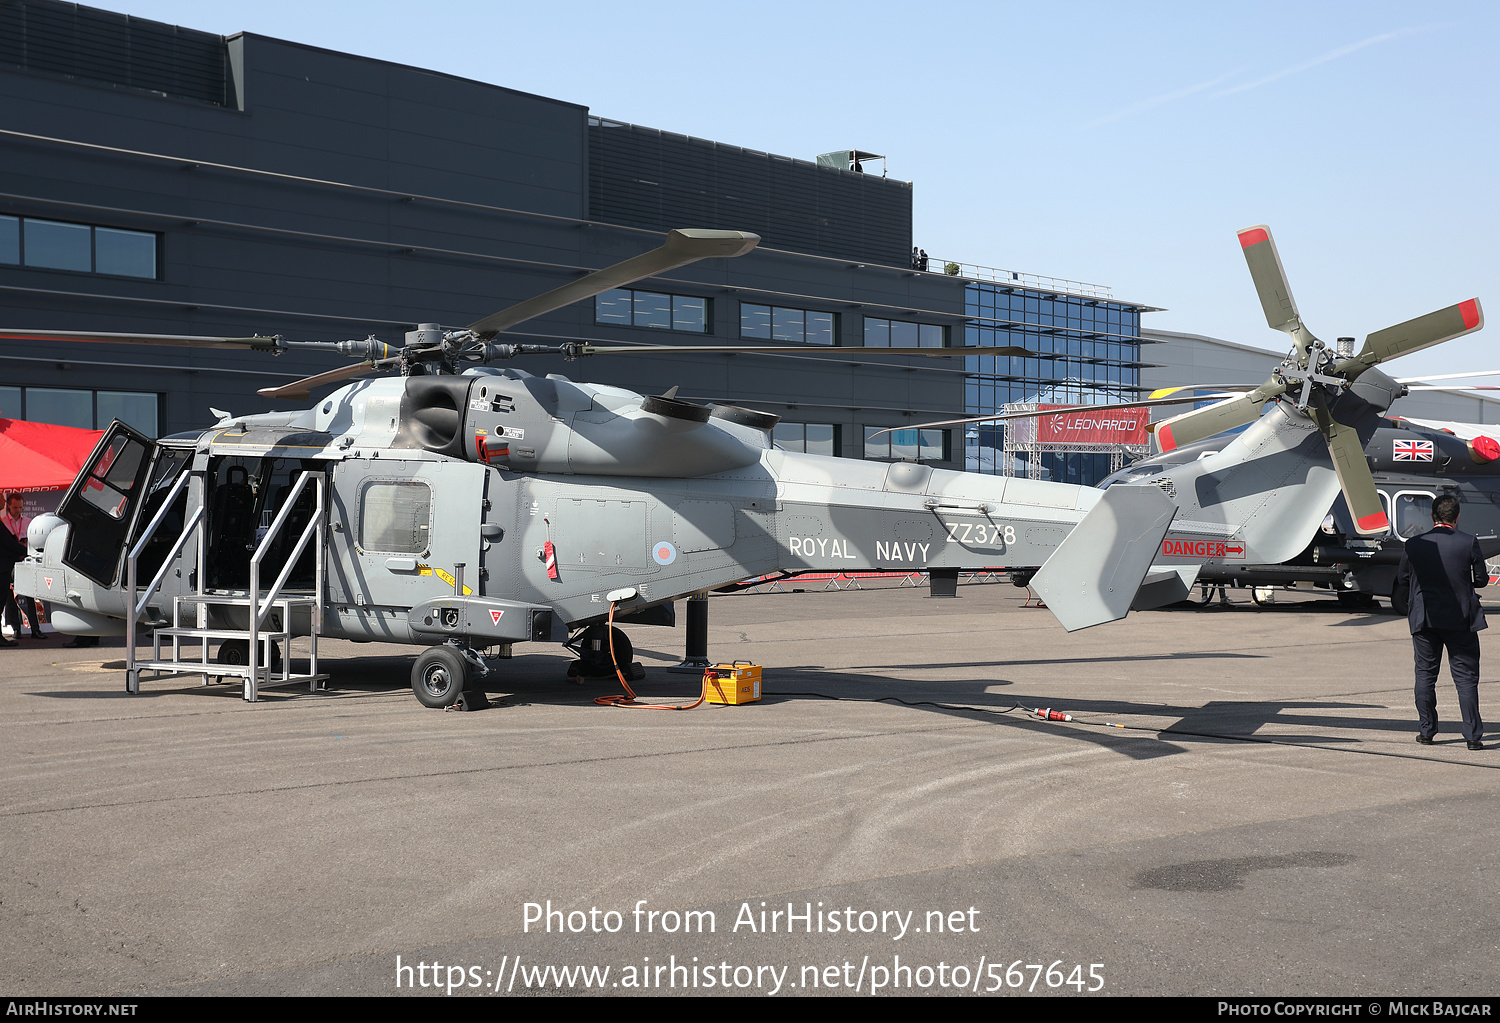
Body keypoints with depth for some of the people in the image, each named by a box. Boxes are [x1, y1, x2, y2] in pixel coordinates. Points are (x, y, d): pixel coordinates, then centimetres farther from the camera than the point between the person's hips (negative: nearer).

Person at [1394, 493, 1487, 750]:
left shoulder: (1414, 545, -4)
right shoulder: (1469, 543, -8)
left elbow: (1402, 582, 3)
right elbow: (1481, 580, -2)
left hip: (1424, 619, 1)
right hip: (1461, 619, -1)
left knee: (1425, 675, 11)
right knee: (1466, 677, 3)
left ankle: (1426, 731, 14)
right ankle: (1473, 735, 1)